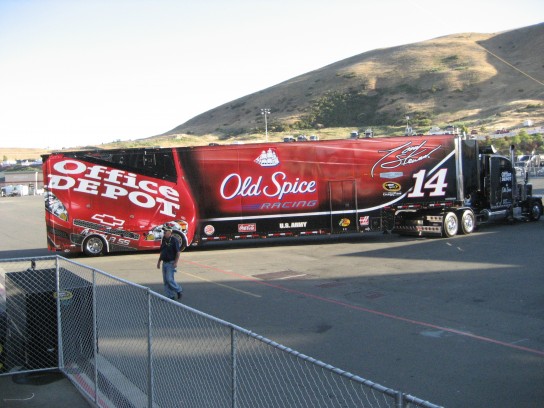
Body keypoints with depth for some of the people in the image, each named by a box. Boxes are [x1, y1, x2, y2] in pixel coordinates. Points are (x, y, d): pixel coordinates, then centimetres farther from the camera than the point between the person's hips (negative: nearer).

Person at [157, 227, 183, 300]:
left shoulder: (174, 240, -12)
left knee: (169, 279, -13)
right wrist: (159, 262, 17)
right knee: (165, 280, 7)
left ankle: (178, 290, 9)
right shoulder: (164, 241, 11)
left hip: (171, 263, -8)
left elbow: (178, 252, -15)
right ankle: (170, 296, 14)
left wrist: (175, 262, -21)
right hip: (164, 263, 8)